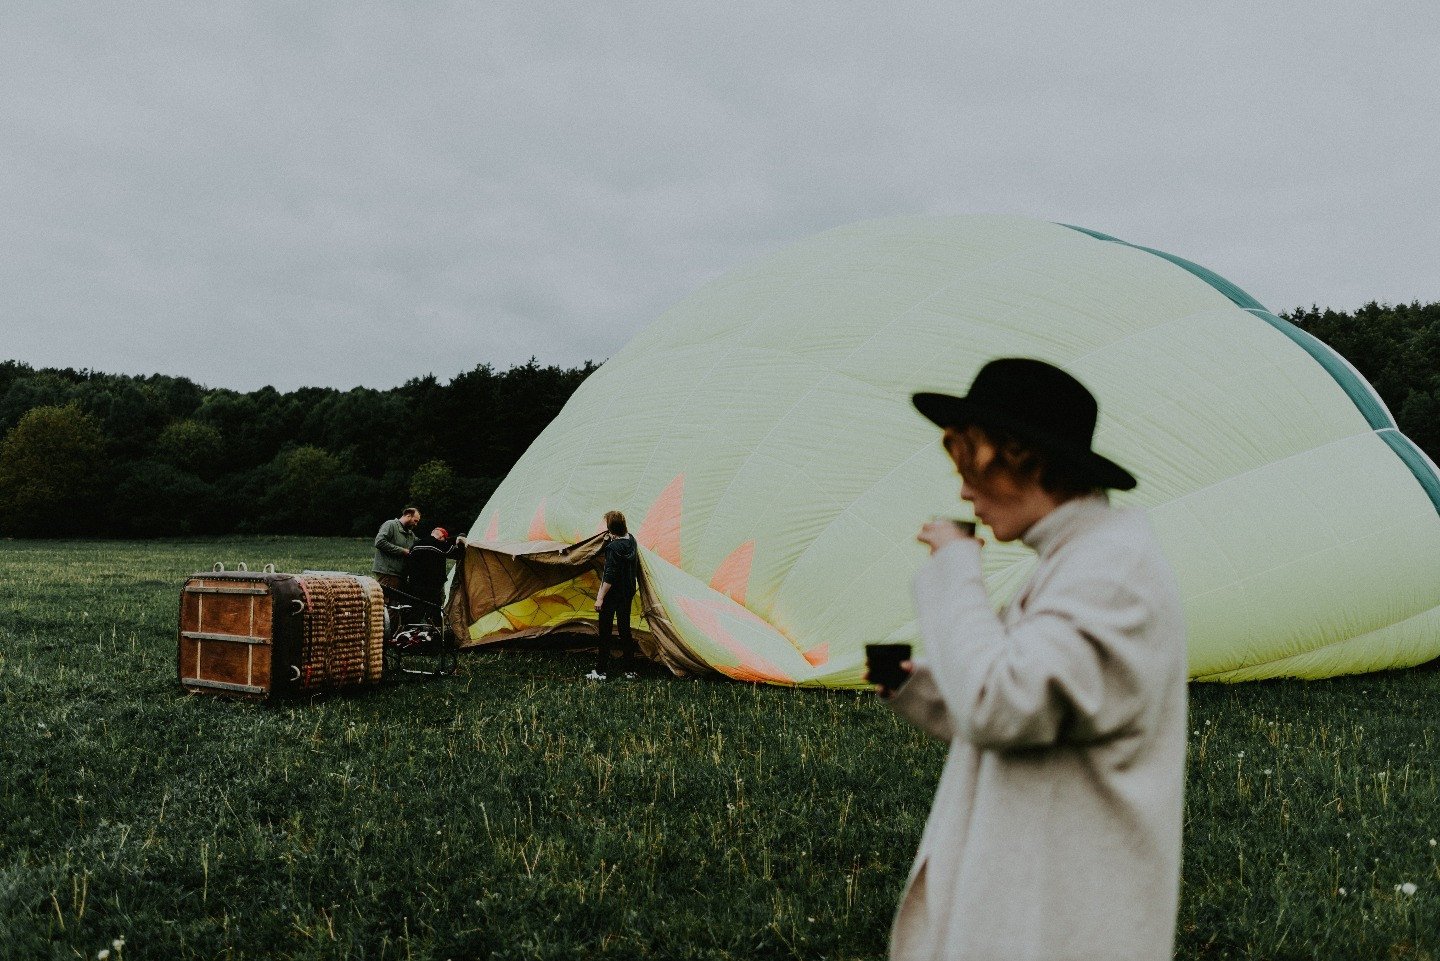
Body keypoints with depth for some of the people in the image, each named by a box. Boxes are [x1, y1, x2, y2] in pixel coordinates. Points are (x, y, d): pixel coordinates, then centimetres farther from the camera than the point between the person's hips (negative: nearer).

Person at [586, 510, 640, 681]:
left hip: (613, 594, -8)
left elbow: (610, 576, -23)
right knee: (625, 628, 16)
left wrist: (600, 597, -18)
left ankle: (601, 670, 10)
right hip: (628, 593, 8)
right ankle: (629, 669, 20)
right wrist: (609, 541, 10)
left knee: (605, 631, 3)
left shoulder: (613, 548, -22)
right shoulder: (631, 540, 1)